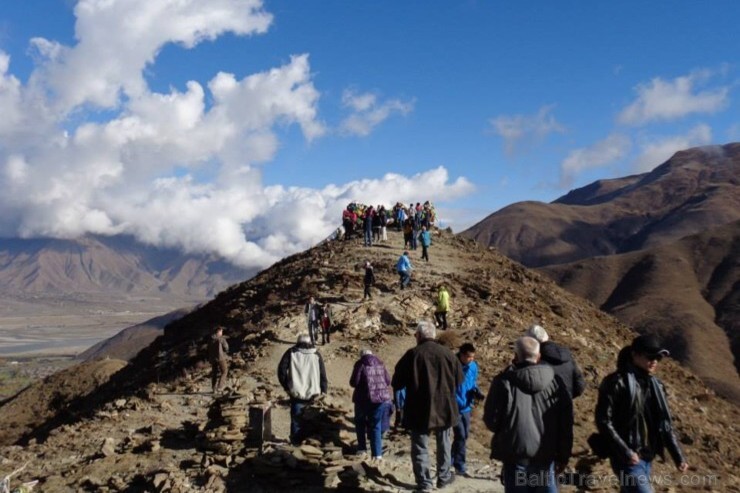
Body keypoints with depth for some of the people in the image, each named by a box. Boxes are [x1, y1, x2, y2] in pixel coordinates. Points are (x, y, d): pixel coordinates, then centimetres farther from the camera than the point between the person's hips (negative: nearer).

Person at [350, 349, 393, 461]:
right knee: (376, 426, 11)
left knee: (360, 423, 20)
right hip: (381, 398, 3)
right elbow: (388, 381, 10)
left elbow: (353, 382, -7)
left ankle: (362, 449, 18)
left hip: (364, 398, -3)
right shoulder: (380, 364, 10)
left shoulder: (360, 364, -2)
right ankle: (377, 454, 6)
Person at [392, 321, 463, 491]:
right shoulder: (447, 353, -4)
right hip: (445, 409, 3)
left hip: (419, 410, -3)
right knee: (444, 444, 21)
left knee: (420, 447, 10)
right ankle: (444, 476, 31)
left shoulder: (412, 355, -13)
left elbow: (396, 383, -7)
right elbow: (459, 379, 7)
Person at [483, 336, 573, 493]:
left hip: (516, 456, -3)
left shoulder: (504, 382, -11)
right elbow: (566, 422, 5)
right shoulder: (555, 381, 1)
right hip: (546, 456, 3)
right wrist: (563, 455, 14)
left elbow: (491, 420, -9)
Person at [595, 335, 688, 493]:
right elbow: (603, 421, -16)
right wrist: (625, 452, -20)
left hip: (647, 456, 7)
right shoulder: (617, 383, -15)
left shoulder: (655, 384, 8)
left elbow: (664, 423, 12)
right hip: (626, 456, -7)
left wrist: (678, 456, 7)